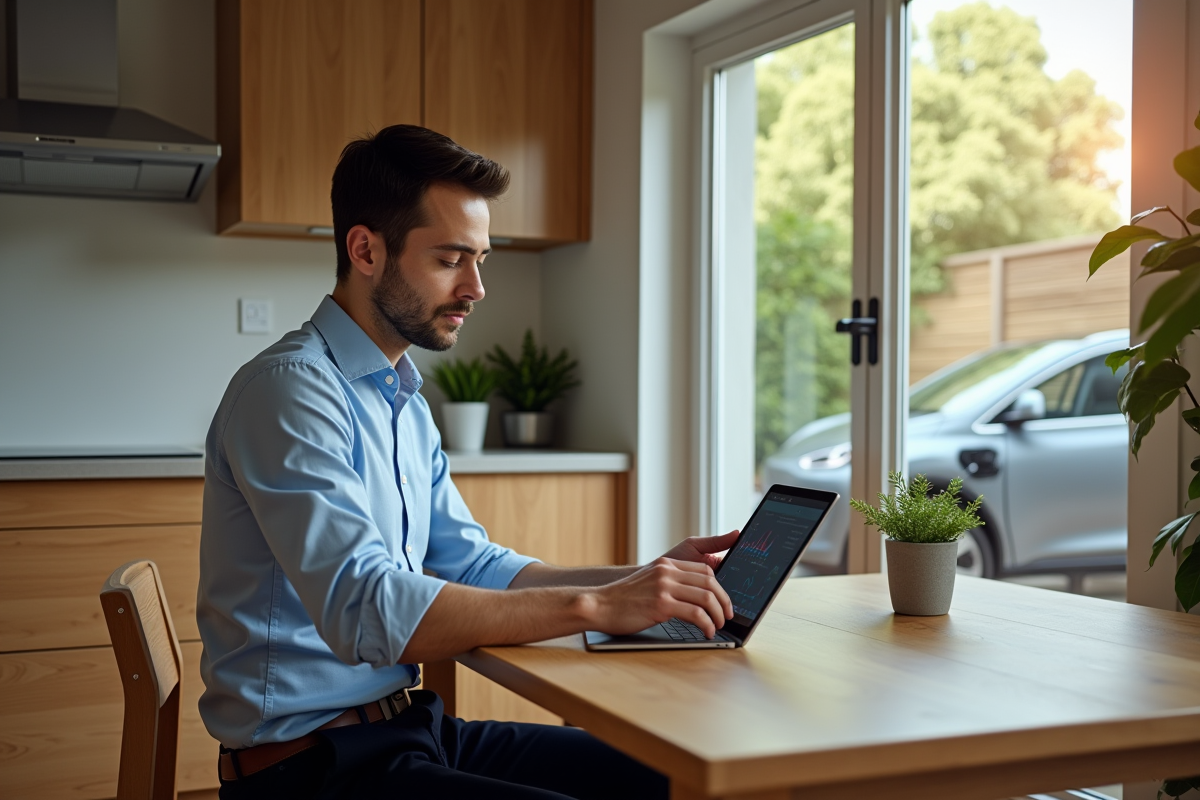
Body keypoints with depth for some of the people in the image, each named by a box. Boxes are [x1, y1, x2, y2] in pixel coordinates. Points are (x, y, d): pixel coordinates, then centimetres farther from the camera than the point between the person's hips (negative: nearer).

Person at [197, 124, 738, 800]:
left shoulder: (406, 402, 14)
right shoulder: (289, 390, -17)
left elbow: (473, 566, 14)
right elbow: (364, 610, -29)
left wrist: (651, 581, 1)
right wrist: (596, 606, -28)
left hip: (408, 729, 9)